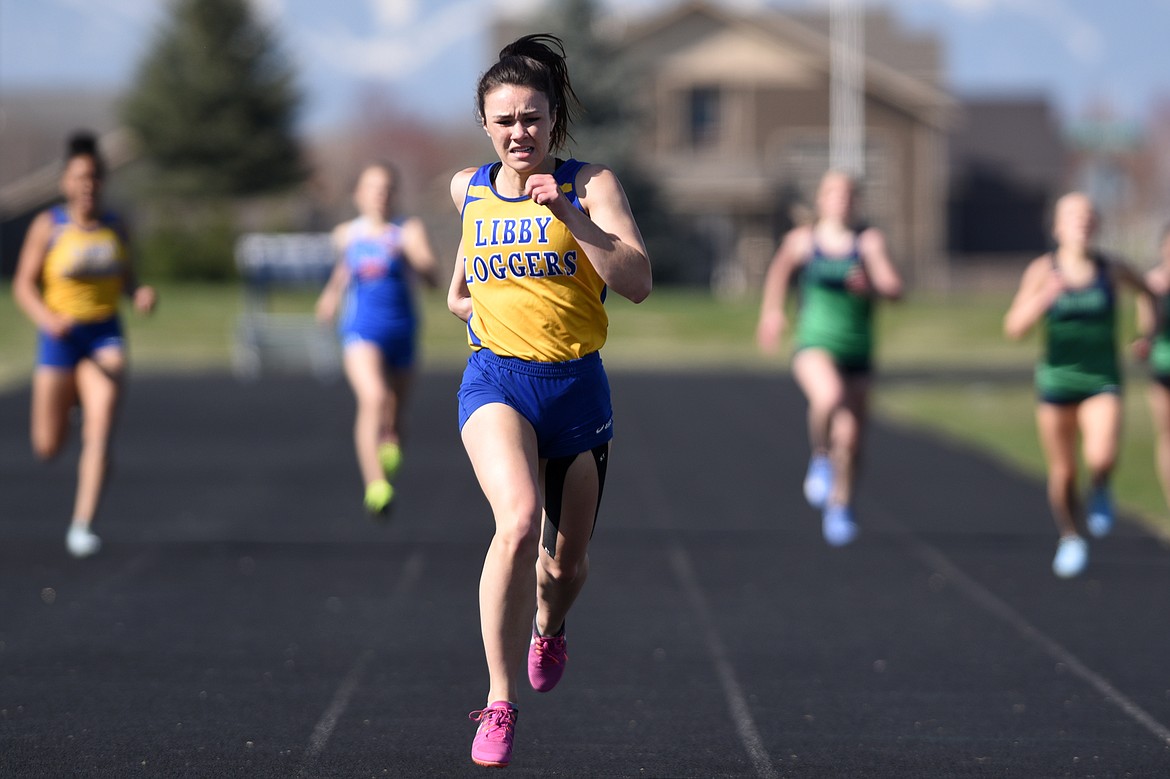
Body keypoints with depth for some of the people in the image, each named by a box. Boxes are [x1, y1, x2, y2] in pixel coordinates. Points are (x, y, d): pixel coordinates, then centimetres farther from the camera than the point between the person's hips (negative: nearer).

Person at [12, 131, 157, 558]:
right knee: (48, 447, 8)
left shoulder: (115, 226, 3)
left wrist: (141, 296, -11)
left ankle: (83, 526, -15)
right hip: (59, 337, -1)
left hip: (106, 336, 1)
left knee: (100, 432, -18)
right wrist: (46, 319, -25)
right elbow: (23, 285, -6)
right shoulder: (47, 226, -8)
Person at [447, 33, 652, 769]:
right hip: (496, 381, 0)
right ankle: (500, 703, -22)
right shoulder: (466, 189, 6)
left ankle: (549, 627, 52)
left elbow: (638, 283, -18)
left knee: (568, 561, 13)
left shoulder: (590, 183, -5)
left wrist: (571, 213, -25)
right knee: (519, 521, -28)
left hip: (576, 384, 0)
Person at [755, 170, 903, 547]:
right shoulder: (802, 239, 1)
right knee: (829, 396, -34)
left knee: (850, 437, 6)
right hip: (815, 345, -2)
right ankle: (820, 459, -6)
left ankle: (841, 505, 31)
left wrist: (870, 287, -27)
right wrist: (771, 311, 18)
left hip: (857, 350, 2)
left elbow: (895, 289, -9)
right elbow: (780, 270, 20)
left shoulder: (869, 240, 0)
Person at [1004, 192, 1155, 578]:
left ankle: (1100, 491, 13)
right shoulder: (1042, 270, -8)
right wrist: (1045, 297, -28)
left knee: (1101, 457, -23)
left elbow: (1148, 291, 17)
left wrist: (1150, 331, 8)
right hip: (1056, 377, 1)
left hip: (1102, 379, -1)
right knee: (1062, 472, 7)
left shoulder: (1111, 268, -5)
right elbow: (1014, 327, -14)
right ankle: (1071, 540, 32)